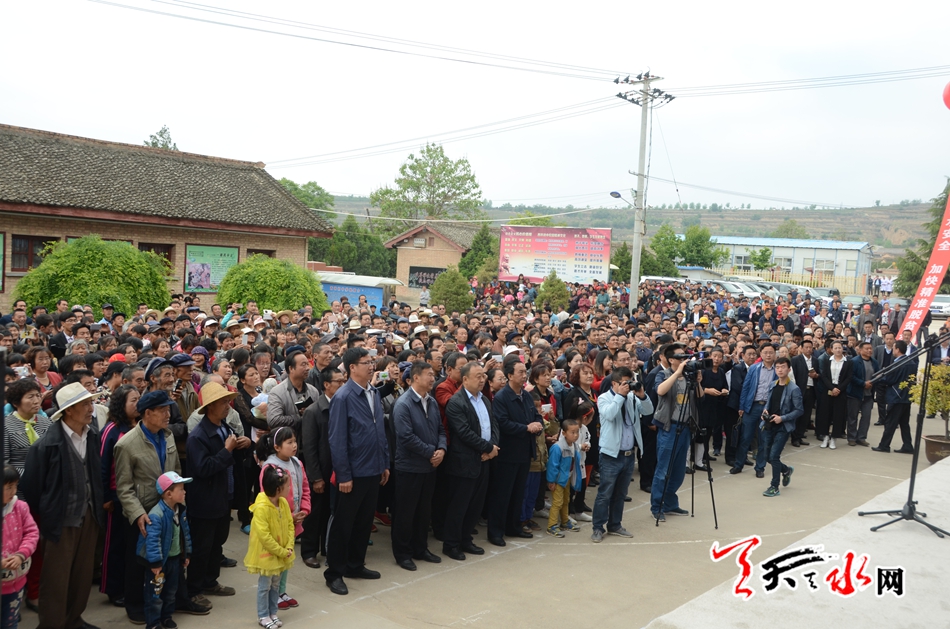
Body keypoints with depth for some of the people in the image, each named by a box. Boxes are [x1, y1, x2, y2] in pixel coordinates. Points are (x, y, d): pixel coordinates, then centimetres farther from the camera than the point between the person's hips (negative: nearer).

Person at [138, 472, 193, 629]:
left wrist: (187, 554, 12)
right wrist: (155, 562, -28)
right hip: (159, 561, -8)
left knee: (171, 591, 19)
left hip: (175, 559, 8)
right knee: (155, 594, 3)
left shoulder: (180, 511, 0)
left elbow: (185, 533, 10)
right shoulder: (156, 515, -27)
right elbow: (152, 540, -29)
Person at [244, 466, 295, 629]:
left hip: (281, 553, 7)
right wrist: (282, 552, -21)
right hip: (266, 554, -7)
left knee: (275, 585, 18)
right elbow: (264, 536, -27)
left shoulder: (283, 503, -4)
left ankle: (273, 613, 31)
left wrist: (289, 547, -8)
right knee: (265, 586, 8)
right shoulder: (261, 508, -28)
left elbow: (290, 525, 2)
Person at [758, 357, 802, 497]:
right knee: (767, 455, 10)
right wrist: (765, 410, -1)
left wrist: (782, 418, -20)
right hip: (769, 425, 6)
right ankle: (786, 470, 40)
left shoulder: (794, 389, -13)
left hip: (783, 427, -6)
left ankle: (774, 487, 6)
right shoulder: (772, 385, 6)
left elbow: (799, 410, -12)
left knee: (774, 456, -10)